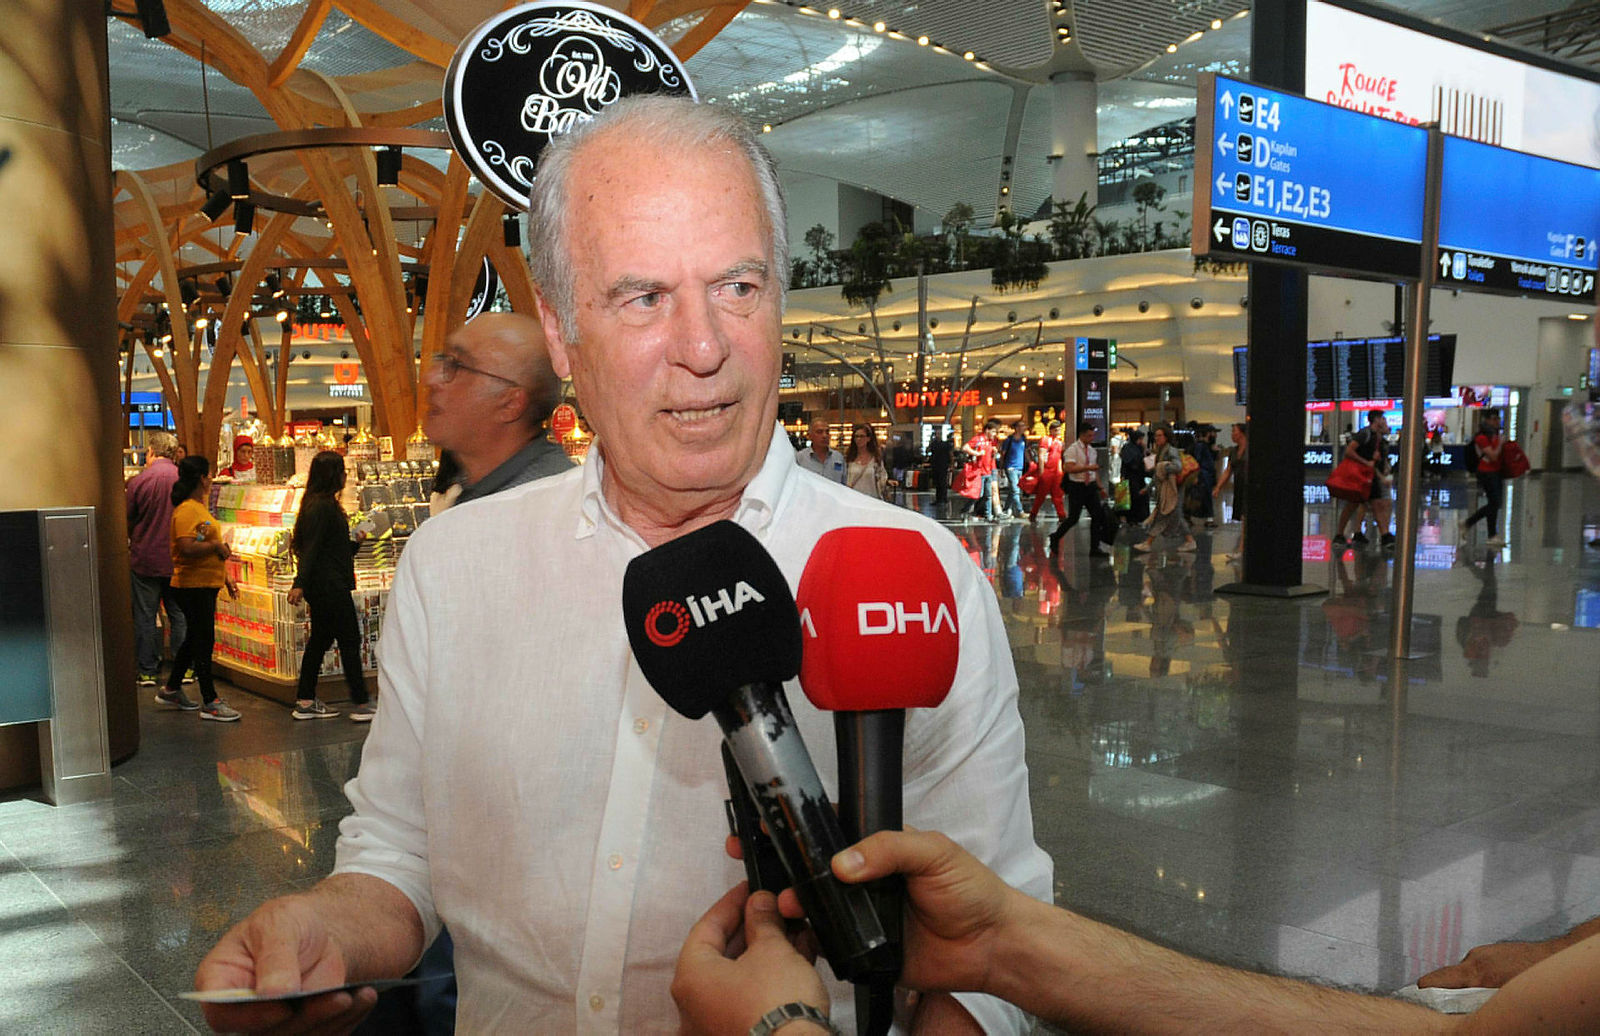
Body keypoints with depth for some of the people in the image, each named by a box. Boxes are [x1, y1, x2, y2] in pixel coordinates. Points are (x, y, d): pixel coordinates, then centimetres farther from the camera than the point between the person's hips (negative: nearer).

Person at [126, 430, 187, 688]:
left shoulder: (138, 481, -10)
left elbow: (127, 522, 0)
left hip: (145, 558, -2)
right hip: (178, 559, 2)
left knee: (145, 616, 6)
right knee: (179, 614, 10)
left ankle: (147, 670, 9)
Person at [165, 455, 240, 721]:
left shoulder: (199, 508, 16)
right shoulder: (186, 510, -17)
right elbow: (187, 548, -29)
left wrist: (226, 576, 21)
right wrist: (217, 546, -17)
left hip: (206, 583, 10)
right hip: (193, 585, -10)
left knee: (195, 638, 19)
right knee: (204, 641, -4)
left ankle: (172, 689, 34)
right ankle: (210, 703, 2)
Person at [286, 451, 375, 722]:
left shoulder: (321, 504, 15)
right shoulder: (322, 506, -15)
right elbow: (311, 547, -21)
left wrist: (355, 543, 16)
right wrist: (300, 583, -24)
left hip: (321, 586, 10)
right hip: (330, 585, -10)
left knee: (320, 640, 13)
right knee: (350, 641, -5)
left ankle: (305, 703, 19)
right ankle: (361, 705, -1)